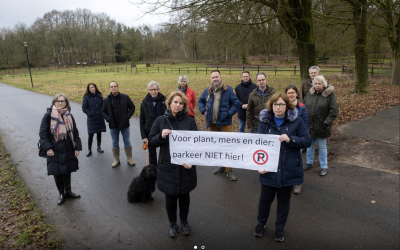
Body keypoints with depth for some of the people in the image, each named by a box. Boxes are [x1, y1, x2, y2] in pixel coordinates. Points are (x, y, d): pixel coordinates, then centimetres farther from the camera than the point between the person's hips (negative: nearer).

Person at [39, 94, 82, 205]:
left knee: (67, 171, 14)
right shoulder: (48, 116, -7)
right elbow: (43, 133, -6)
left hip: (68, 150, 3)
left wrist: (77, 148, 1)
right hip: (54, 151, -3)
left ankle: (68, 191, 31)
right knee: (57, 173, 6)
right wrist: (48, 148, -14)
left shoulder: (69, 116, 3)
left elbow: (75, 133, 6)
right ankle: (61, 194, 24)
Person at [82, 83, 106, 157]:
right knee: (91, 135, -3)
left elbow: (103, 106, 13)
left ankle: (99, 147, 28)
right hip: (91, 119, -3)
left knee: (99, 133, 12)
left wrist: (102, 113, 2)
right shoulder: (86, 97, -4)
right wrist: (90, 114, -11)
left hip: (100, 119, 3)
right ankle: (89, 150, 11)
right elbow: (84, 108, -4)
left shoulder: (99, 96, 5)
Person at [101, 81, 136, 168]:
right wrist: (108, 119, -4)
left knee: (127, 141, 8)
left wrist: (127, 116, -8)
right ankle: (116, 160, 23)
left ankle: (129, 158, 20)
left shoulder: (125, 97, -4)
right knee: (114, 143, 10)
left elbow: (132, 107, 3)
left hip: (124, 124, -1)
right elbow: (103, 111, 11)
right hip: (113, 125, 2)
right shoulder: (107, 100, 2)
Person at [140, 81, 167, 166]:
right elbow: (142, 121, 3)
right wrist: (143, 136, -3)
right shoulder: (144, 103, 0)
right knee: (152, 154, 15)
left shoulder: (164, 101, -6)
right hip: (150, 133, 2)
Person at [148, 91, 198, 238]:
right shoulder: (160, 120, -1)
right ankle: (172, 224, 37)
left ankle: (184, 222, 41)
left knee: (184, 195, 17)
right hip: (167, 167, 0)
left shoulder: (190, 121, -3)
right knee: (170, 197, 13)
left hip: (186, 168, 0)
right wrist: (161, 136, -22)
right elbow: (152, 141, 0)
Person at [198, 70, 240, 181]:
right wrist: (203, 111, 5)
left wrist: (228, 113, -12)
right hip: (211, 123, 5)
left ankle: (229, 169, 7)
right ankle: (222, 165, 31)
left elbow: (236, 104, -3)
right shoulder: (207, 91, 7)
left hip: (225, 123, -4)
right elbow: (200, 101, 21)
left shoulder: (228, 90, -5)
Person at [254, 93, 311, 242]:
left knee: (284, 200, 16)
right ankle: (261, 223, 40)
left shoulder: (296, 121, -5)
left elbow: (307, 141, -5)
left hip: (288, 170, 0)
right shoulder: (264, 121, -3)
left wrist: (290, 139, -22)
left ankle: (280, 228, 38)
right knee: (265, 198, 15)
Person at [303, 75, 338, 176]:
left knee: (322, 146, 9)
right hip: (309, 126, 4)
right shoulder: (309, 93, 4)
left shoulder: (330, 95, -8)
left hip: (321, 127, -4)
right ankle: (309, 162, 36)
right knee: (309, 145, 17)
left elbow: (334, 111, -8)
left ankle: (324, 167, 23)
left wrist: (326, 123, -14)